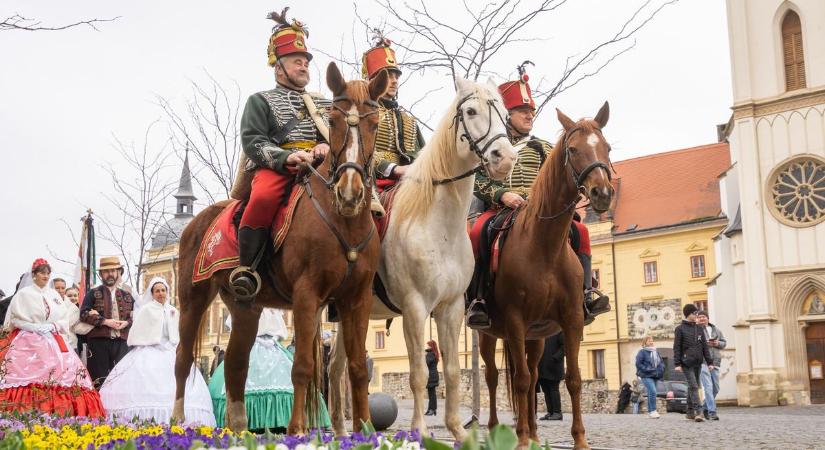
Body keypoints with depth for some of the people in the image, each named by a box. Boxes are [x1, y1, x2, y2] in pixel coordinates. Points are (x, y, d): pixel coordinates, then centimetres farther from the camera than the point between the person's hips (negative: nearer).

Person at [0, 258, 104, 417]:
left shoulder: (54, 295, 14)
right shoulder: (23, 294, 1)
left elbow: (64, 319, 13)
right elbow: (15, 318, -1)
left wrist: (52, 326, -6)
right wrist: (35, 327, -10)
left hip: (53, 342, 4)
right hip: (28, 342, -4)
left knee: (64, 372, -11)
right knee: (28, 376, -16)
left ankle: (56, 411, -10)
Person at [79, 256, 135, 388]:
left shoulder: (127, 296, 18)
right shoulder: (93, 293, 7)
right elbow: (84, 314, -5)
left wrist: (126, 323, -6)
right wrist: (105, 321, -13)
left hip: (121, 342, 3)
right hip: (98, 342, -3)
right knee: (99, 380, -3)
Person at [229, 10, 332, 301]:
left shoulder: (324, 105, 28)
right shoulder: (261, 101, 15)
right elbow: (252, 142, 1)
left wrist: (328, 147, -8)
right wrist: (287, 157, -16)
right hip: (276, 168, -3)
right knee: (263, 198, -37)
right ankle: (246, 267, -23)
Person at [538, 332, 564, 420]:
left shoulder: (559, 330, -6)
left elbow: (564, 346, -12)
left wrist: (555, 358, -18)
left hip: (552, 367, -7)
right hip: (543, 368, 7)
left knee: (553, 389, -4)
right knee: (546, 390, 8)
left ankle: (557, 413, 2)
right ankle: (550, 412, 13)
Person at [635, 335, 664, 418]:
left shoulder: (656, 352, 14)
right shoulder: (642, 352, -6)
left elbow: (661, 362, 17)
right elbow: (638, 364, -11)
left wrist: (660, 370, -2)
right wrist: (648, 370, -16)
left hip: (655, 376, 7)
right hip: (646, 376, -7)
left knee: (651, 393, 11)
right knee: (652, 391, -20)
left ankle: (650, 411, 19)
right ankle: (652, 411, -17)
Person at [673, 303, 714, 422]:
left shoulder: (699, 329, 14)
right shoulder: (680, 329, 0)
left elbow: (705, 346, 14)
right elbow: (676, 347, -3)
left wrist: (709, 362, 8)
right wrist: (677, 363, -10)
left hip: (698, 363, 5)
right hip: (687, 363, -5)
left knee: (693, 387, 9)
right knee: (693, 386, -15)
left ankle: (690, 412, 16)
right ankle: (697, 412, -22)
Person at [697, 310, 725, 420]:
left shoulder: (715, 330, 17)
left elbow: (724, 343, 18)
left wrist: (718, 343, -3)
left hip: (715, 362, 6)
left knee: (715, 388, 9)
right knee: (708, 387, -15)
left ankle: (705, 408, 26)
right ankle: (712, 412, -16)